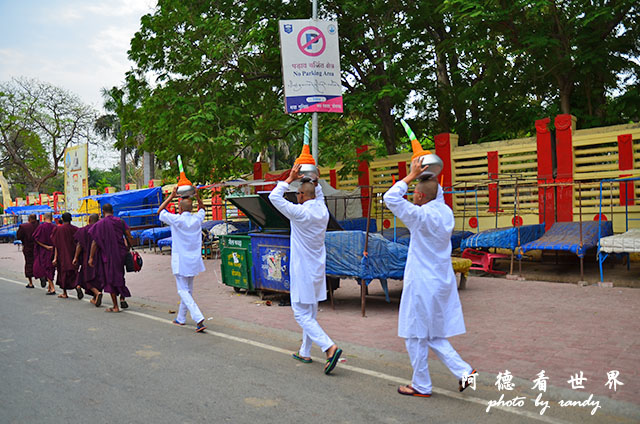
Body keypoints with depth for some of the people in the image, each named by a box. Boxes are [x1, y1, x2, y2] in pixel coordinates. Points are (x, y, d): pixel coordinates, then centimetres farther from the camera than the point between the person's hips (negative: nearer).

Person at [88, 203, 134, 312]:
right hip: (120, 253, 3)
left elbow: (95, 242, -7)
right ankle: (122, 299, 13)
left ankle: (115, 306, 5)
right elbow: (129, 237, -2)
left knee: (110, 279, 5)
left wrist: (91, 257, -2)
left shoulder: (99, 224, -5)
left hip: (107, 255, -3)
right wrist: (129, 249, 11)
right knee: (119, 276, 23)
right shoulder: (120, 222, 1)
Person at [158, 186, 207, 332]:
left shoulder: (177, 220, -14)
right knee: (188, 289, 17)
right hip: (194, 260, 6)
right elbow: (202, 208, 24)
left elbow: (160, 211, 3)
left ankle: (199, 319, -17)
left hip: (180, 261, -6)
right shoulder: (197, 219, 0)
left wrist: (172, 196, 3)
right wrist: (197, 196, 11)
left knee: (183, 291, -3)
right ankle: (181, 318, 30)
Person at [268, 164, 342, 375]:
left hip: (302, 272, -8)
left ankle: (330, 347, -16)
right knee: (310, 313, 16)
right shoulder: (323, 211, 2)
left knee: (302, 314, -4)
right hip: (318, 270, 8)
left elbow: (274, 197, -12)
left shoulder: (300, 213, -18)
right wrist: (315, 181, 19)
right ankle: (305, 352, 27)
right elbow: (319, 196, 27)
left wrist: (290, 178, -6)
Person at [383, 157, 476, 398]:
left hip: (422, 285, -8)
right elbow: (437, 194, 26)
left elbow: (390, 198, -17)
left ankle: (421, 386, 17)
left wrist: (412, 175, -12)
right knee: (434, 335, 20)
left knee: (416, 336, 6)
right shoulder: (446, 212, 4)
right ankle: (464, 371, 14)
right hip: (443, 282, 8)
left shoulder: (422, 216, -19)